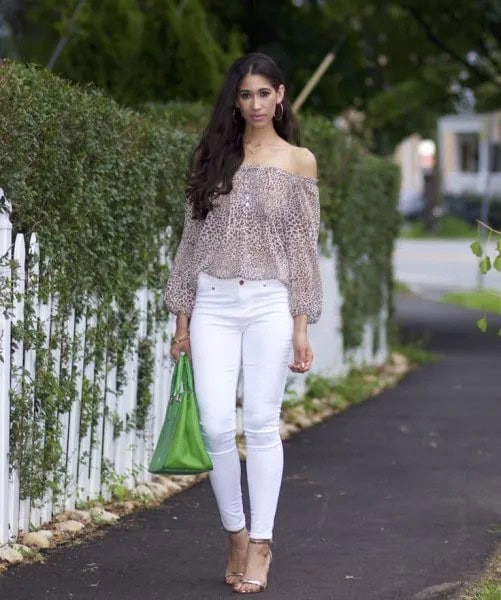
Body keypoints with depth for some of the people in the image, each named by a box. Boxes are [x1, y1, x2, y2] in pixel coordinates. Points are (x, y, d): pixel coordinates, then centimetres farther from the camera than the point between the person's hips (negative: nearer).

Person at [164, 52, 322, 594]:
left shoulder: (299, 161, 4)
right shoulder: (211, 156, 9)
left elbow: (304, 248, 2)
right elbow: (192, 238, 9)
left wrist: (301, 325, -2)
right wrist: (182, 317, 6)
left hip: (269, 304, -2)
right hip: (212, 303, 2)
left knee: (261, 424, -1)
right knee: (216, 425, -4)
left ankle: (260, 543, 9)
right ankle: (236, 533, 15)